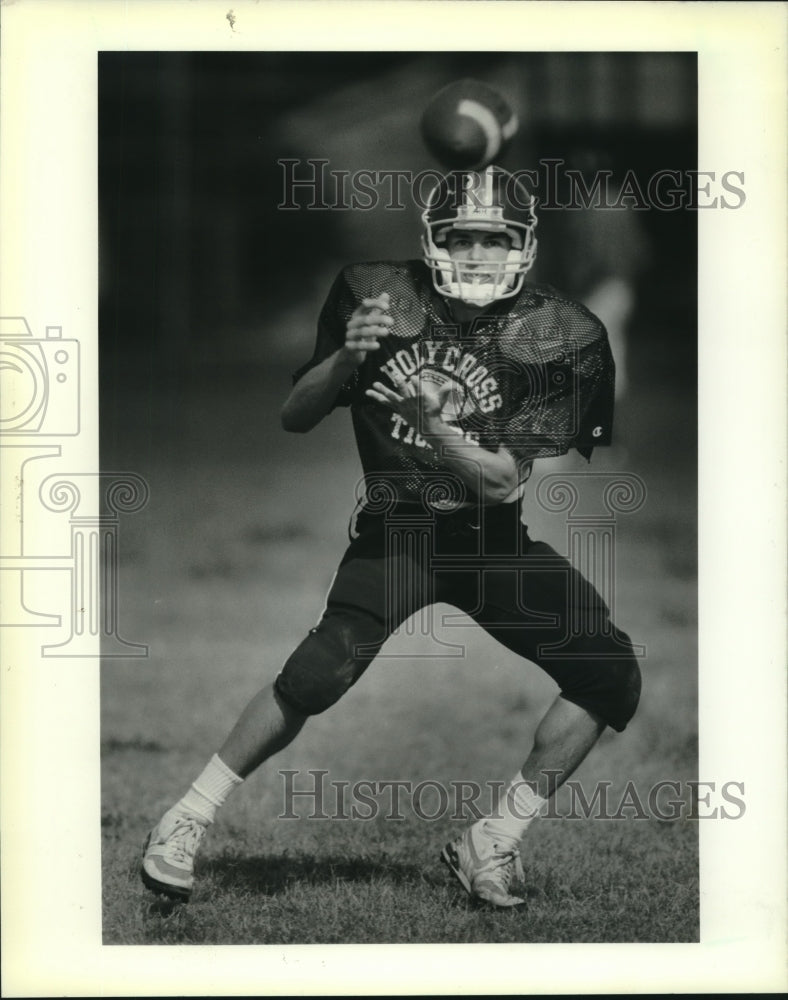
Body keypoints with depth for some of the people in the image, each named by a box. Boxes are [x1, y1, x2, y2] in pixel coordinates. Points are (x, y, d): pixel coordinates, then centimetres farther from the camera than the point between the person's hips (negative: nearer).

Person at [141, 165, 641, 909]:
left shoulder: (553, 337, -7)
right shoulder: (377, 297, -5)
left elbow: (506, 481, -12)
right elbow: (293, 418, 0)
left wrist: (430, 421, -27)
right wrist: (346, 358, -19)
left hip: (496, 538, 2)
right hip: (395, 527, -2)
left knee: (608, 673, -13)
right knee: (321, 672, -25)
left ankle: (494, 844, -1)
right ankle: (183, 824, -11)